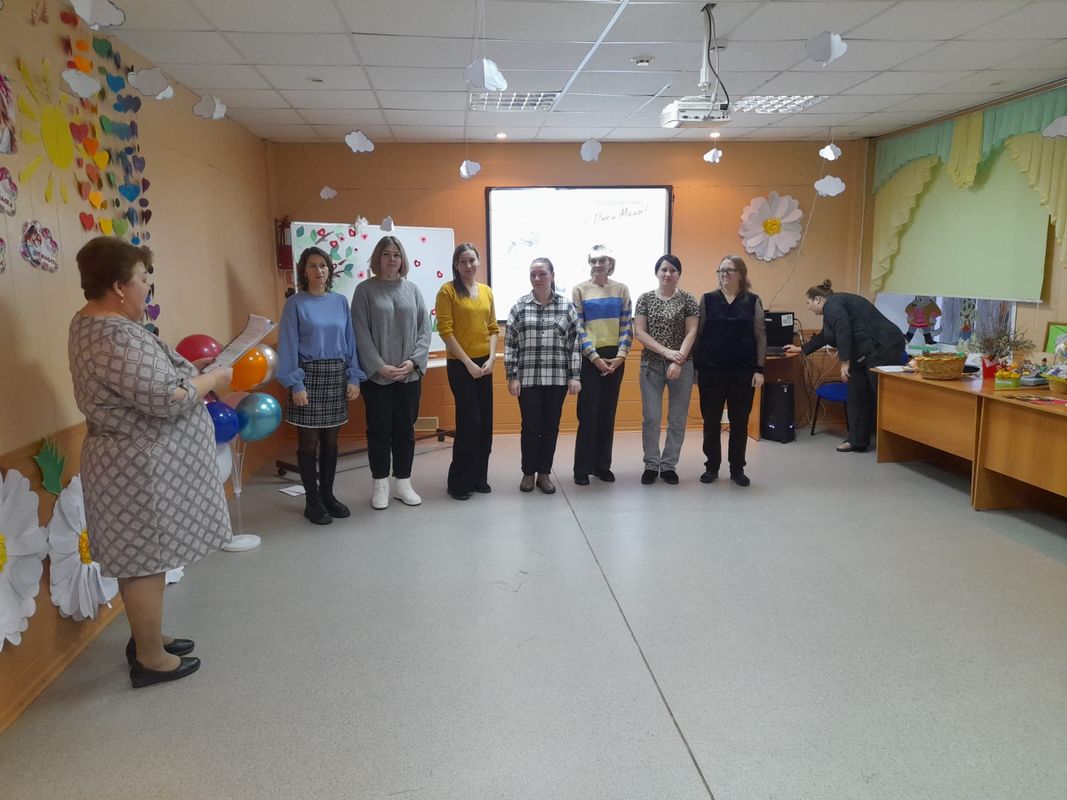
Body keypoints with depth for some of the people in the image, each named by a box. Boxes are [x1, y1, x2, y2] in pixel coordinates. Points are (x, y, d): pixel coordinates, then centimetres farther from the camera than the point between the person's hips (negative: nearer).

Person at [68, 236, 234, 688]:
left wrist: (188, 369, 8)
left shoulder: (91, 323, 9)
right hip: (142, 469, -11)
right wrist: (211, 379, -12)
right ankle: (150, 659, 16)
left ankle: (146, 638, 35)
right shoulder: (117, 338, -26)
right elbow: (167, 400, -28)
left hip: (132, 461, 11)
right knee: (145, 561, 2)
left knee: (138, 558, 20)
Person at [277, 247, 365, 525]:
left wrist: (354, 378, 2)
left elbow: (350, 342, 8)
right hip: (309, 376, -4)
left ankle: (327, 495, 24)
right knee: (309, 443, 2)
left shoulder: (340, 301, 7)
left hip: (337, 376, 4)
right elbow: (288, 346, -7)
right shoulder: (295, 304, -4)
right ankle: (312, 501, 13)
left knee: (330, 441, 12)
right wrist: (295, 384, -14)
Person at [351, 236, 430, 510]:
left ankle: (403, 482, 21)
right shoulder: (365, 290, 0)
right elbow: (361, 333, -6)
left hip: (409, 374, 3)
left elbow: (424, 329, 4)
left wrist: (413, 361, -9)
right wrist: (379, 366, -14)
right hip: (376, 375, -2)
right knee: (379, 430, 4)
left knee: (405, 429, 9)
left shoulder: (412, 289, 7)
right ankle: (380, 484, 16)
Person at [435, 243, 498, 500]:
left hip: (484, 364, 6)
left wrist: (491, 358, -2)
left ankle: (479, 476, 20)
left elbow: (493, 328, 12)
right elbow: (445, 330, -11)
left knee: (485, 422, 7)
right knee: (469, 421, -7)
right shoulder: (448, 291, -6)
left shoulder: (487, 291, 11)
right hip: (460, 364, -6)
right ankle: (458, 481, 6)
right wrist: (468, 362, -14)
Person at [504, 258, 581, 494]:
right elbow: (509, 343, 2)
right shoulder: (519, 307, 1)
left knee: (551, 426, 8)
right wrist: (511, 376, -3)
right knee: (530, 426, 5)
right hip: (527, 378, -1)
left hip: (557, 378, 1)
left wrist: (575, 376, -3)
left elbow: (575, 343, 3)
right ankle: (528, 473, 20)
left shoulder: (566, 306, 3)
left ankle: (544, 473, 20)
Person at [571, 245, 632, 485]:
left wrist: (621, 356, -7)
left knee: (608, 413, 8)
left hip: (615, 358, 3)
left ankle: (603, 465, 18)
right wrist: (595, 357, -12)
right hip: (590, 357, -3)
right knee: (588, 413, -3)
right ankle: (582, 468, 6)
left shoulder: (621, 289, 6)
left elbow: (626, 326, 5)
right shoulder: (580, 290, -1)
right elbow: (578, 328, -5)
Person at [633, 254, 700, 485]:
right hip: (651, 364, 0)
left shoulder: (687, 299, 2)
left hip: (682, 366, 0)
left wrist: (678, 361, -15)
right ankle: (651, 465, 13)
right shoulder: (645, 299, 3)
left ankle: (669, 465, 16)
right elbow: (639, 332, -3)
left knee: (677, 418, 4)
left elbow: (691, 333, -3)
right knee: (651, 417, -1)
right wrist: (666, 352, -13)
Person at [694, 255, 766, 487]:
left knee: (740, 421, 7)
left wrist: (759, 370, -4)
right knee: (711, 421, 6)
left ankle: (737, 469, 19)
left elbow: (761, 337, 2)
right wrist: (696, 368, -1)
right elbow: (698, 335, 3)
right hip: (711, 370, 0)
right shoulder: (708, 299, 2)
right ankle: (711, 467, 19)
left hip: (743, 371, 0)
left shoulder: (753, 301, 2)